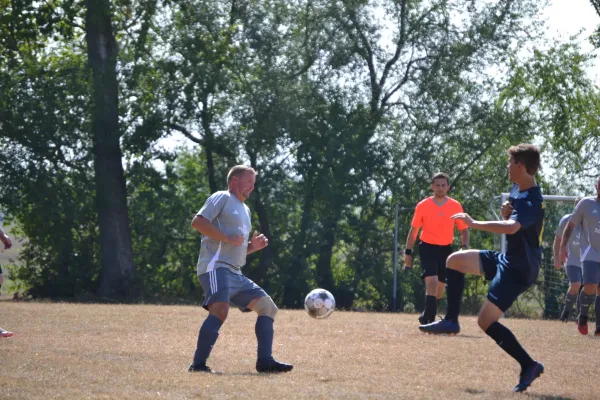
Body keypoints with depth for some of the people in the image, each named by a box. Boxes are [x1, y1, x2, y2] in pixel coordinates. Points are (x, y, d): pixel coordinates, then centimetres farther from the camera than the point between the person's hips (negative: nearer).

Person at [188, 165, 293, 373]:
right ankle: (198, 364, -28)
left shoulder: (245, 209, 29)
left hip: (236, 274, 10)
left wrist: (254, 246, 13)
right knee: (221, 309, -29)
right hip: (216, 267, -10)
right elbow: (198, 221, -12)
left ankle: (265, 361, 3)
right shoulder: (222, 198, 2)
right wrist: (227, 238, -17)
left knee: (268, 307, 7)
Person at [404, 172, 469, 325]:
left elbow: (463, 230, 5)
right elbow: (414, 230, 2)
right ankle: (430, 320, -20)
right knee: (432, 282, -21)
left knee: (440, 286, 13)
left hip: (446, 249, 3)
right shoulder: (422, 206, -8)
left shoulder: (456, 206, -4)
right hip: (428, 248, -3)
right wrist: (408, 252, 0)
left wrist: (464, 247, -12)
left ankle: (426, 317, 34)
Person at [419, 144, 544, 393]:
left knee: (486, 321, -10)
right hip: (506, 258, 10)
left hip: (518, 269, -10)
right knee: (455, 261, 6)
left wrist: (474, 224, -39)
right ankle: (451, 321, 9)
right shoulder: (517, 189, 5)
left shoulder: (531, 201, -26)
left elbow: (511, 227, -44)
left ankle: (529, 366, -1)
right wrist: (507, 211, -1)